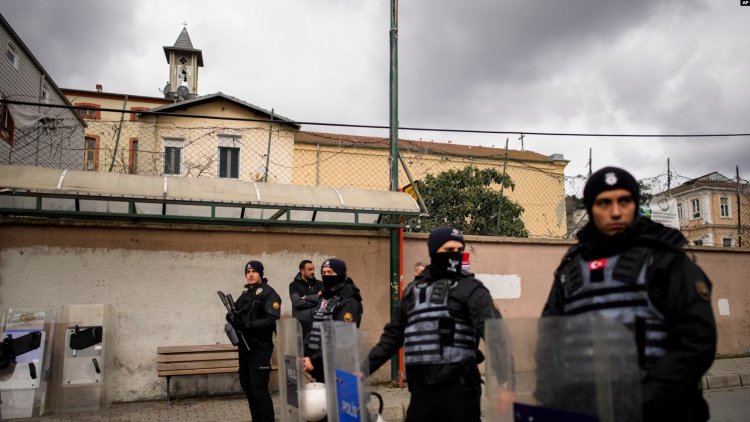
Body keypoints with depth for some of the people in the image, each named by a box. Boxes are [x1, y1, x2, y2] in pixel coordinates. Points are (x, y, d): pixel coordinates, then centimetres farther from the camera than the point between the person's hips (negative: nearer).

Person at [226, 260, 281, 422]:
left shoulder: (268, 293, -9)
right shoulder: (245, 294, 18)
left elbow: (271, 320, -20)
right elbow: (239, 315, 19)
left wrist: (247, 325, -26)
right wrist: (233, 318, -4)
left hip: (260, 347, -9)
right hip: (245, 346, 9)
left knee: (259, 389, -10)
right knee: (247, 387, 14)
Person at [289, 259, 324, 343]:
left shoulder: (320, 284, 11)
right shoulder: (294, 285, 3)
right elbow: (297, 302, -13)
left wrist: (307, 298, -8)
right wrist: (316, 297, -8)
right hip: (301, 326, -2)